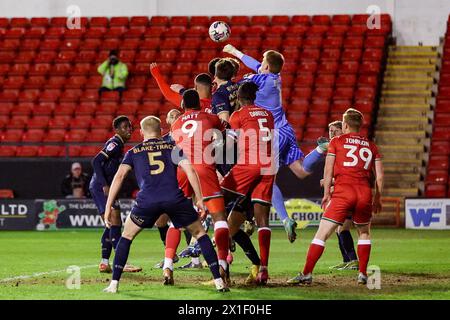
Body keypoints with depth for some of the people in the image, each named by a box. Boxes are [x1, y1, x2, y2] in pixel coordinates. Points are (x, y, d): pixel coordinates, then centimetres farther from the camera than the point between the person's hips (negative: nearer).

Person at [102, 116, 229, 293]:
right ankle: (218, 281, 10)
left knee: (126, 237, 21)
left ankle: (114, 284, 12)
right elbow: (189, 170, 9)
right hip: (175, 198, 0)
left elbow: (119, 176, 10)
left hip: (147, 200, 0)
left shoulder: (133, 152, 22)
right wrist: (199, 199, 10)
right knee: (200, 234, 18)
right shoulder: (173, 148, 22)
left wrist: (108, 207, 9)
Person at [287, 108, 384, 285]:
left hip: (342, 192, -3)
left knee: (322, 234, -2)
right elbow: (379, 175, 13)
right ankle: (363, 274, 17)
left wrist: (326, 193, 10)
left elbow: (328, 170, 4)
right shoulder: (371, 146, 17)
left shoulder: (336, 141, 10)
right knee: (364, 232, 24)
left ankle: (306, 274, -7)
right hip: (365, 193, 3)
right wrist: (377, 199, 21)